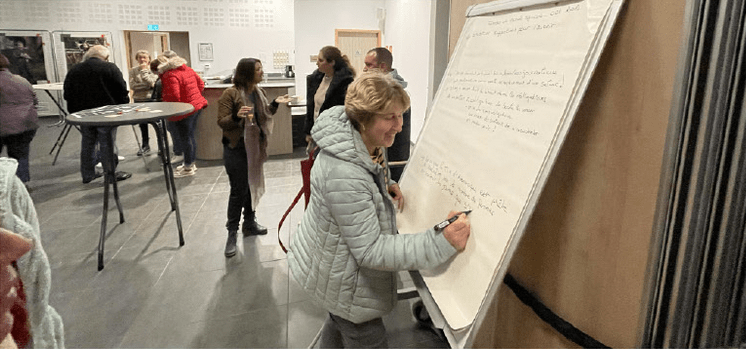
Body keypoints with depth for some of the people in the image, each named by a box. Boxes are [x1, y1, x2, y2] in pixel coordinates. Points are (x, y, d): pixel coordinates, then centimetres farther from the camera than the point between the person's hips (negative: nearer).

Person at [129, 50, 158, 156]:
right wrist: (147, 85, -13)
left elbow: (153, 82, -17)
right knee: (142, 124, 13)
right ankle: (145, 145, 27)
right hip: (139, 100, 3)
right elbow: (132, 85, -6)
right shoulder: (133, 70, 5)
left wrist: (144, 71, -15)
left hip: (152, 99, -3)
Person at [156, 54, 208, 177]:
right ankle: (191, 163, 32)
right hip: (197, 106, 9)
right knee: (190, 136, 19)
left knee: (185, 138, 2)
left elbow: (173, 97, -26)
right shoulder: (187, 69, 8)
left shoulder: (170, 76, -19)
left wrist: (163, 96, -7)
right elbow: (201, 84, 15)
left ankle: (188, 168, 12)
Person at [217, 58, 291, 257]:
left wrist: (275, 104, 2)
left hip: (255, 146, 7)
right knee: (238, 190, -2)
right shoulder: (230, 93, -15)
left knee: (253, 186, 15)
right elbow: (221, 122, -16)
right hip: (236, 148, -7)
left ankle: (249, 223, 32)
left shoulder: (259, 92, 7)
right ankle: (232, 233, 10)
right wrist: (237, 116, -35)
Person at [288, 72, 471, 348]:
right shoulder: (344, 175, -40)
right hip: (337, 280, -9)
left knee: (341, 320, 32)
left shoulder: (365, 143, -8)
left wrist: (384, 186, -5)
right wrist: (441, 243, -44)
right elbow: (370, 250, -37)